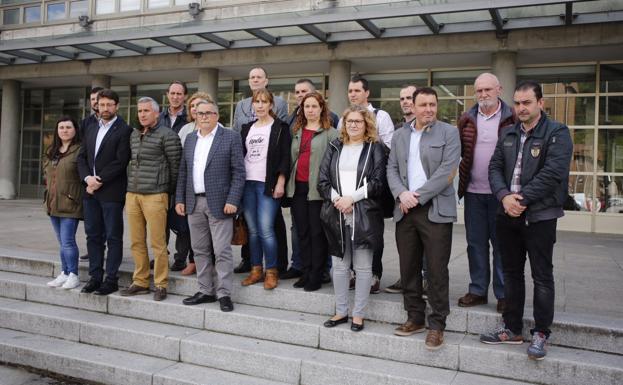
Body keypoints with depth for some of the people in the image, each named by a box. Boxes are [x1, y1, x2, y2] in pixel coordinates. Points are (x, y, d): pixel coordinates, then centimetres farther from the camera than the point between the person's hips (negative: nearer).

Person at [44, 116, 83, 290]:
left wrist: (75, 196, -11)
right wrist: (49, 191, 17)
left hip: (70, 203, -8)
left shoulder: (80, 150, -9)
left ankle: (73, 276, 3)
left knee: (67, 241, -8)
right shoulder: (51, 151, 16)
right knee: (62, 242, 13)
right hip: (53, 203, 8)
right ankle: (64, 274, 22)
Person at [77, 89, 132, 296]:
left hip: (112, 192, -7)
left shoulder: (124, 130, -6)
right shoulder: (90, 130, 17)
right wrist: (87, 178, -5)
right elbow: (82, 157, 13)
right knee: (93, 235, 11)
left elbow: (121, 161, -14)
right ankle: (95, 276, 20)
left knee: (113, 237, 1)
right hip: (90, 191, 7)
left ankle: (111, 279, 7)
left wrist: (99, 181, -13)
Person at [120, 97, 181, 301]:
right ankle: (140, 282, 20)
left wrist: (170, 192, 0)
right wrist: (130, 186, 16)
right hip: (132, 194, 7)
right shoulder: (134, 135, 16)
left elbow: (175, 167, -4)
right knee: (136, 242, 10)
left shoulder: (167, 135, -5)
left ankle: (160, 284, 7)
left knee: (158, 243, -3)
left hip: (155, 196, -7)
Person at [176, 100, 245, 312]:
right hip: (194, 203, 6)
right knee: (200, 250, 11)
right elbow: (183, 172, 16)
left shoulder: (231, 137, -3)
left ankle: (224, 294, 5)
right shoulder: (190, 139, 14)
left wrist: (232, 200, -15)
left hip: (219, 203, -6)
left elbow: (238, 172, -7)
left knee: (222, 251, -3)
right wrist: (179, 199, 9)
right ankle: (206, 291, 22)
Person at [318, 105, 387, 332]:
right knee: (339, 266, 10)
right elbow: (322, 181, 7)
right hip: (336, 214, 3)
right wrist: (336, 199, -10)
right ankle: (341, 311, 22)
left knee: (363, 267, 2)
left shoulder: (375, 149, 4)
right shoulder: (334, 148, 14)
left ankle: (358, 314, 14)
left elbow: (378, 183, -6)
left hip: (364, 215, -3)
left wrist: (351, 198, -13)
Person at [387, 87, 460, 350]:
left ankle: (437, 325, 10)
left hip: (435, 210, -4)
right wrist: (401, 193, -9)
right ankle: (415, 318, 24)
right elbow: (392, 169, 10)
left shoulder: (449, 133, 0)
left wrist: (418, 196, -14)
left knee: (437, 269, -1)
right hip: (405, 210, 5)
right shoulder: (400, 135, 14)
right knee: (408, 268, 10)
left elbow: (446, 171, -10)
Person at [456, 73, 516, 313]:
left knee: (502, 244, 5)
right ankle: (478, 290, 22)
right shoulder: (467, 120, 8)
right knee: (476, 243, 10)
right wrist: (459, 182, 2)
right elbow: (458, 152, 11)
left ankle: (503, 294, 16)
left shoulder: (512, 119, -2)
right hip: (473, 192, 3)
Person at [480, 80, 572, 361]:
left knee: (542, 276, 2)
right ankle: (513, 329, 25)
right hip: (508, 214, 6)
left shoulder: (557, 133, -6)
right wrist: (504, 196, -12)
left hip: (539, 216, -6)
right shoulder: (508, 134, 12)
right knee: (512, 273, 13)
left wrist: (521, 198, -17)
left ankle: (541, 334, 14)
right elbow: (495, 168, 6)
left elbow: (552, 174, -17)